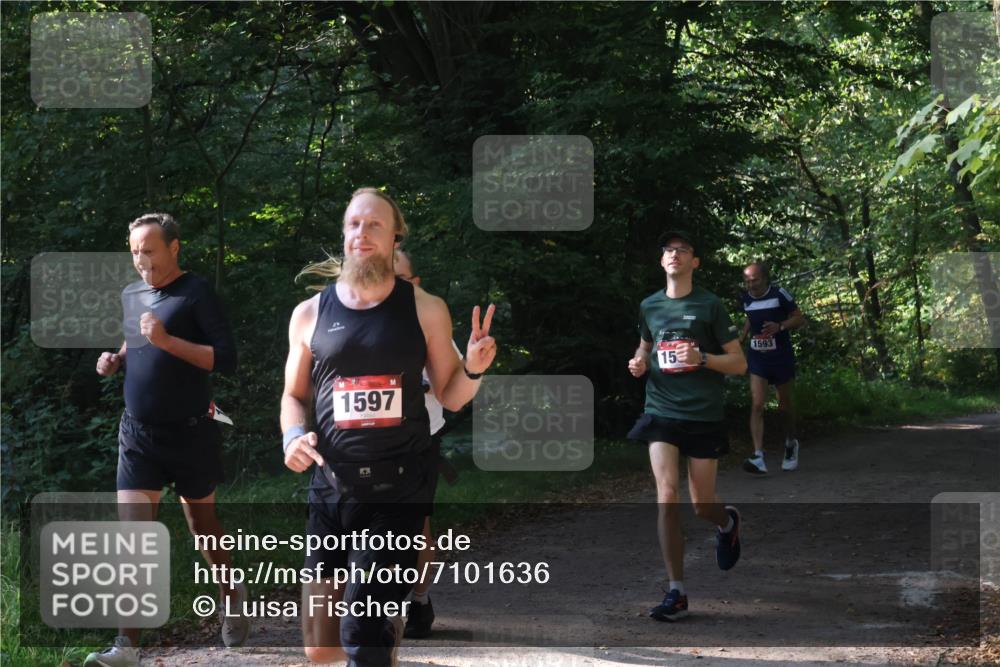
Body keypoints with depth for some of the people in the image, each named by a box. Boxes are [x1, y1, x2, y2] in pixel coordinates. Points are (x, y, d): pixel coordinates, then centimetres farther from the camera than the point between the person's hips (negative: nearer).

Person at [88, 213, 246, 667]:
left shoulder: (196, 293, -9)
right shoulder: (130, 295, 9)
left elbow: (226, 359, -16)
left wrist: (167, 341, -25)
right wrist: (117, 360, 4)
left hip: (190, 433, -4)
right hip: (137, 433, 4)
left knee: (201, 523, 14)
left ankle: (231, 597, 41)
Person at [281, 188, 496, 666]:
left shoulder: (424, 310, 1)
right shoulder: (310, 314, 5)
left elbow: (449, 397, 8)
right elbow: (294, 395, 16)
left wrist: (474, 370, -13)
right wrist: (293, 436, -5)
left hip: (400, 488, -2)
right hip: (331, 488, 2)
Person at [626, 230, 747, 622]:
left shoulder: (709, 305, -3)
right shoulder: (649, 306, 7)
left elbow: (739, 364, -2)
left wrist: (702, 359, -20)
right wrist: (640, 363, 4)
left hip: (703, 416, -2)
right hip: (661, 413, 2)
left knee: (701, 506, 5)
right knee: (667, 496, -13)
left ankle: (727, 522, 44)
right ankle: (676, 593, -9)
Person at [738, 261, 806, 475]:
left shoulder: (779, 295, -13)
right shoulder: (746, 299, 1)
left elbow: (799, 318, -7)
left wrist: (780, 326, -24)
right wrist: (741, 337, 7)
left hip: (781, 357, -2)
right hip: (757, 359, 2)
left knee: (784, 406, 13)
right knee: (757, 405, -13)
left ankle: (791, 444, 41)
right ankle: (758, 457, -21)